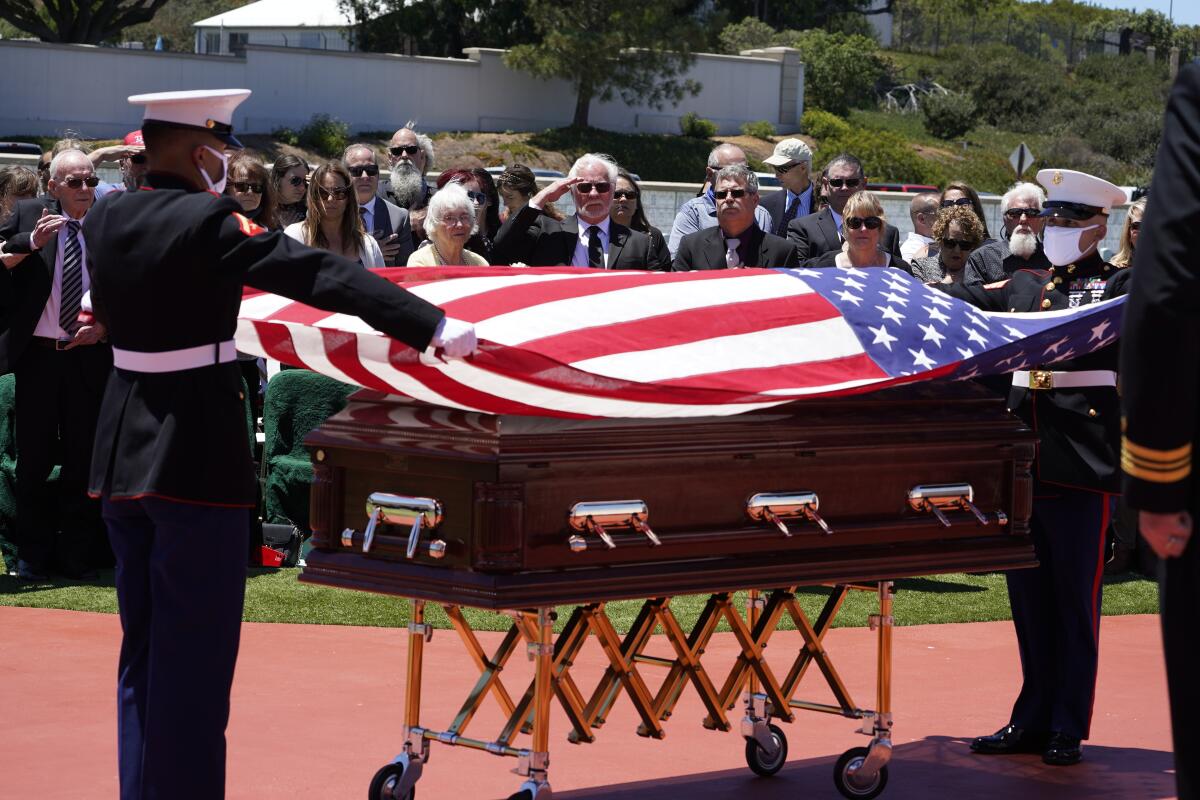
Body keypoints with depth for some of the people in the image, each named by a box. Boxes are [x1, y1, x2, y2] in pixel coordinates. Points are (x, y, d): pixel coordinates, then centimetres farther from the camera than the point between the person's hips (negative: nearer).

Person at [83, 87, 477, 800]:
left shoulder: (105, 219, 5)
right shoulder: (208, 220, -16)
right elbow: (323, 274, -22)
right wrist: (435, 325, -25)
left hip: (123, 447, 8)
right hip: (197, 452, -8)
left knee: (143, 647, 16)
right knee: (193, 654, -1)